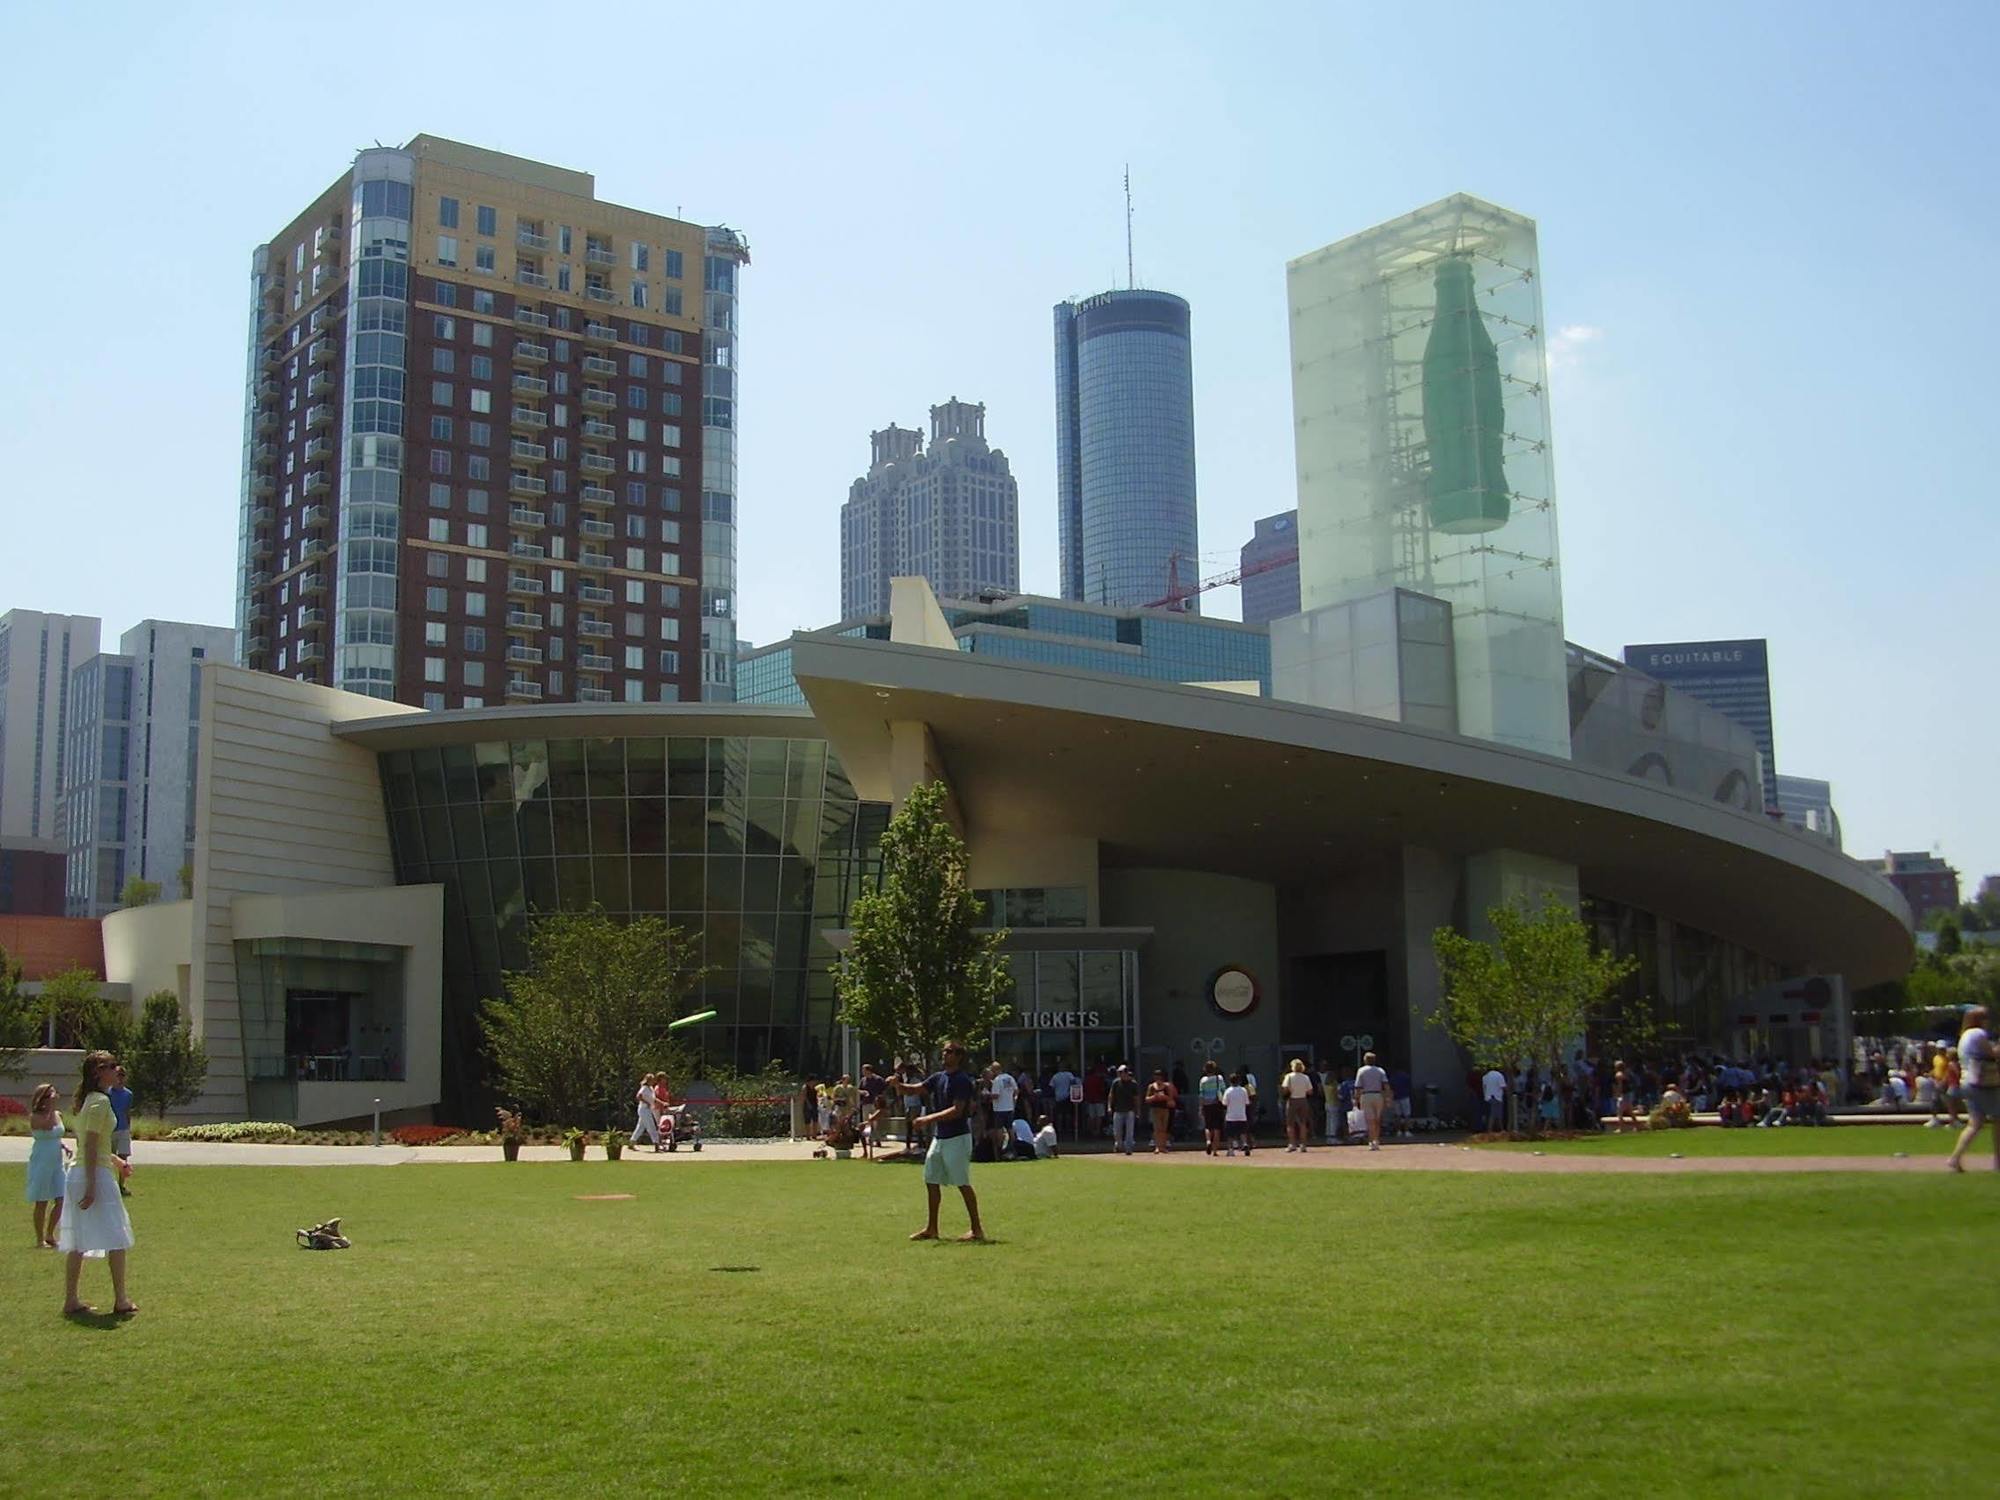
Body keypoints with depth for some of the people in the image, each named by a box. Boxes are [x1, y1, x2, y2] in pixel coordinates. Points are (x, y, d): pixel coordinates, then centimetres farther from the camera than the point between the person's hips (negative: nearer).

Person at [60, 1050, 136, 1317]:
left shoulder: (89, 1100, 14)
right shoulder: (101, 1101, -15)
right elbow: (90, 1146, -20)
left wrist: (116, 1161, 23)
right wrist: (91, 1186, -22)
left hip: (78, 1174, 10)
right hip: (96, 1175, -10)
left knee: (78, 1242, 11)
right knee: (117, 1239, -1)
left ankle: (71, 1300, 14)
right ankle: (121, 1300, 3)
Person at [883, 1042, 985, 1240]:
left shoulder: (962, 1080, -13)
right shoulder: (939, 1077, 11)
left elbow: (957, 1111, -22)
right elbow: (913, 1089, 9)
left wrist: (929, 1118, -26)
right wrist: (897, 1084, -12)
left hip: (957, 1138, -9)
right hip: (939, 1137, 9)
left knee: (963, 1184, -6)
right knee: (931, 1181, 11)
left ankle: (977, 1229, 0)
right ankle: (931, 1228, 19)